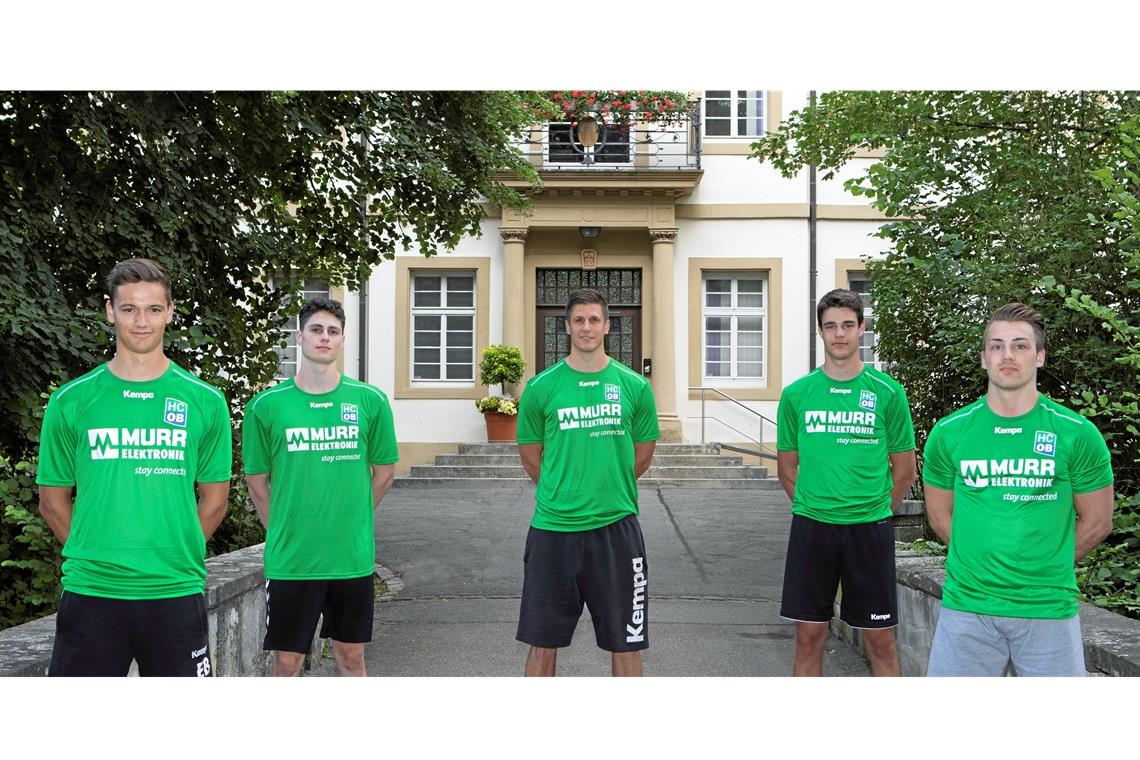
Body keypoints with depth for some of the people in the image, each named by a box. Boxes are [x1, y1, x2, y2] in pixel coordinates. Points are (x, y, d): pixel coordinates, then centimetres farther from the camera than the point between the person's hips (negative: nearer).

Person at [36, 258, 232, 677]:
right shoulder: (70, 401, 2)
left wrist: (173, 554, 3)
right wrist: (93, 555, 3)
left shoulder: (206, 401, 2)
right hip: (90, 594, 0)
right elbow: (52, 500, 8)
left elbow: (214, 500, 8)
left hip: (176, 594, 0)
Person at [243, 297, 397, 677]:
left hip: (353, 557, 1)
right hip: (290, 560, -1)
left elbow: (384, 471, 8)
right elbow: (257, 479, 5)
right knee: (287, 662, 7)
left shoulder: (371, 401, -1)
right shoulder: (266, 406, -3)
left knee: (351, 657, 14)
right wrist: (282, 532, 4)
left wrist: (352, 520, 8)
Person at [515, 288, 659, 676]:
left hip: (616, 527, 0)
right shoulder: (541, 387, -1)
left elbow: (642, 454, 11)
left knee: (625, 640, 9)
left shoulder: (634, 386, 1)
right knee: (543, 640, 9)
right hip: (553, 529, 0)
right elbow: (530, 455, 9)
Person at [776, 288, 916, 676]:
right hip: (811, 526, 1)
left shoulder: (888, 392, -1)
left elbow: (904, 471, 5)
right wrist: (812, 507, 4)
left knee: (880, 639, 5)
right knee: (809, 636, 8)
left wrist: (874, 512, 5)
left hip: (870, 527, -1)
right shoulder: (796, 394, 3)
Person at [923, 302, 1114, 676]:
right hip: (966, 606, 1)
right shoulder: (949, 433, 1)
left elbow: (1096, 522, 6)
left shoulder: (1078, 434, -2)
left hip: (1049, 608, -1)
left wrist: (1045, 567, 6)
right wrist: (981, 563, 6)